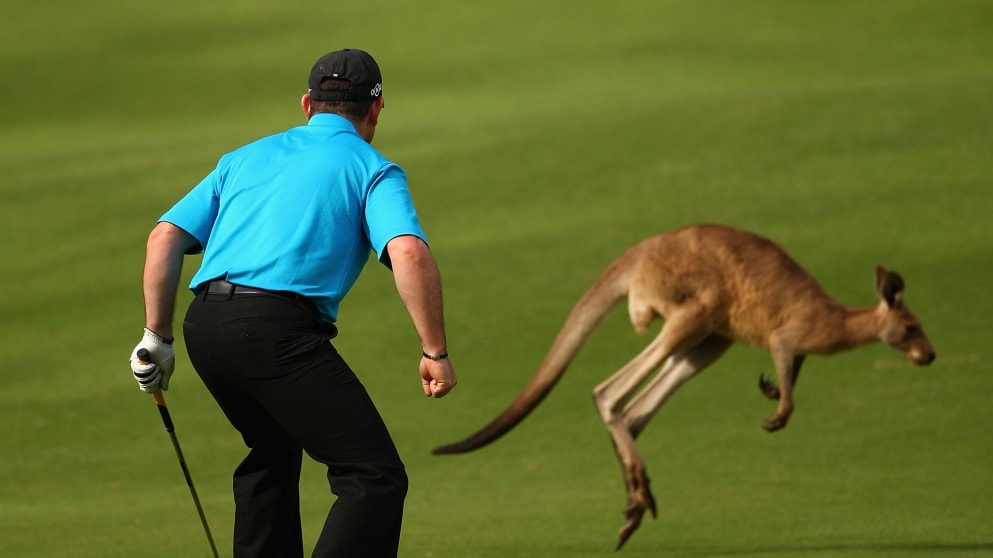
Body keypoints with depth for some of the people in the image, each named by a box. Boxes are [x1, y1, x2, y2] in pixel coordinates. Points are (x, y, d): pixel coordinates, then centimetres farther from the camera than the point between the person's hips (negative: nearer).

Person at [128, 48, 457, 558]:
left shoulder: (246, 157, 27)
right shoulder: (372, 170, 11)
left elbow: (166, 237, 18)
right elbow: (409, 254, -9)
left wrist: (157, 337, 21)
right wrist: (435, 352, -4)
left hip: (203, 325, 7)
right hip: (277, 328, -7)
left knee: (273, 449, 33)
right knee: (376, 478, -7)